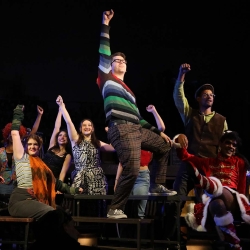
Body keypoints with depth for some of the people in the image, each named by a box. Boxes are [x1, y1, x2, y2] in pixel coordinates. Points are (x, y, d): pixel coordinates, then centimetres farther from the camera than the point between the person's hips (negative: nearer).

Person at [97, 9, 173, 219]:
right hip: (122, 129, -9)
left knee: (164, 147, 19)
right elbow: (104, 54, 0)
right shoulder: (107, 79, 10)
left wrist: (158, 131, 26)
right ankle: (115, 209, -8)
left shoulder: (128, 90, 29)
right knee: (132, 171, -19)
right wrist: (105, 25, 0)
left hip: (138, 129, 9)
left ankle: (157, 185, 21)